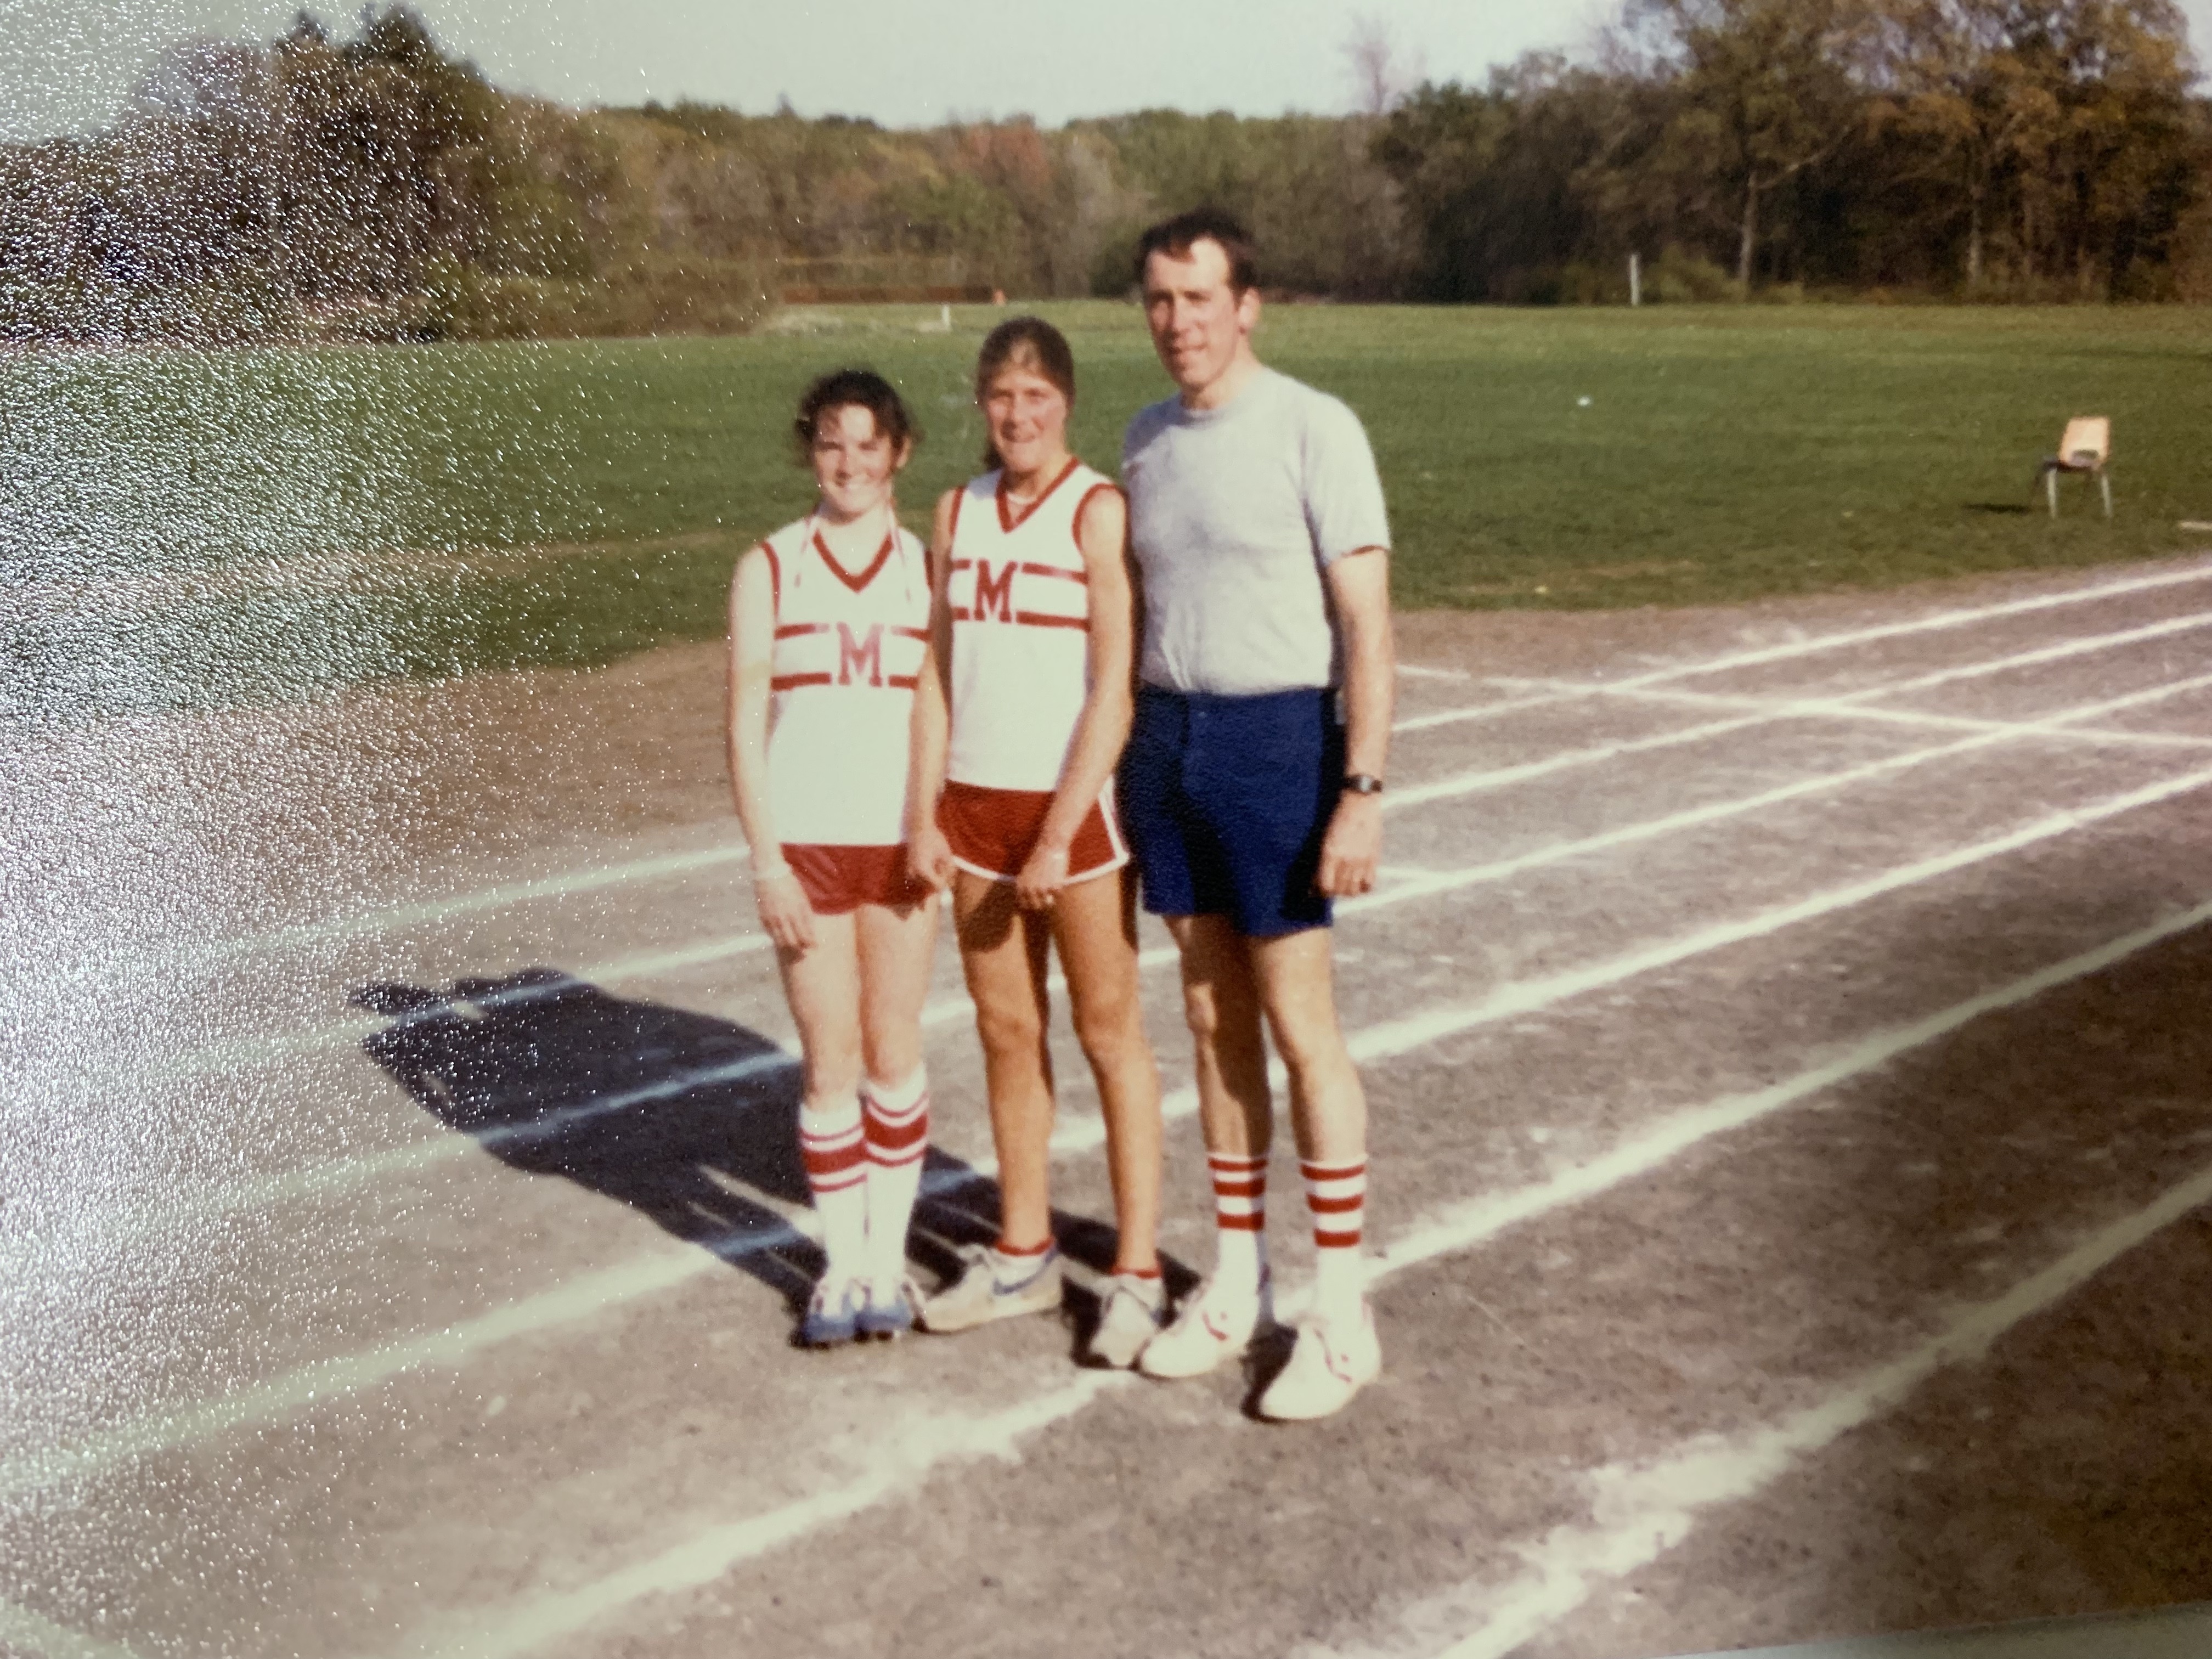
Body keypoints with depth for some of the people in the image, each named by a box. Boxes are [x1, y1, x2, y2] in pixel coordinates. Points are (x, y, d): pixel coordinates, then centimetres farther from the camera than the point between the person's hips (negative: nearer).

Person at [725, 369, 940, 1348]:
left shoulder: (929, 570, 5)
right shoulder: (768, 571, 3)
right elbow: (744, 724, 0)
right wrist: (765, 860, -6)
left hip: (901, 844, 1)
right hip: (804, 846, 0)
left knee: (894, 1055, 7)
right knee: (829, 1063, 3)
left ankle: (888, 1257, 20)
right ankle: (841, 1266, 16)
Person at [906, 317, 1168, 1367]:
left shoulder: (1099, 513, -9)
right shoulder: (957, 513, 8)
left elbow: (1115, 689, -13)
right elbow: (936, 672, 11)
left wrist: (1059, 837, -15)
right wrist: (924, 816, 4)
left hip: (1076, 806, -5)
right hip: (976, 806, 5)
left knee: (1108, 1031, 3)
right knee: (1005, 1031, 13)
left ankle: (1137, 1272, 12)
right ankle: (1022, 1254, 26)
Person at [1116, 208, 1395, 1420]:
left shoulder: (1314, 430, -10)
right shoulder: (1145, 439, 10)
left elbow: (1367, 624, -13)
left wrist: (1361, 793, -18)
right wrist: (1127, 765, 14)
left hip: (1275, 739, -6)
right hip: (1164, 736, 6)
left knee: (1298, 1025, -2)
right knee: (1212, 1020, 12)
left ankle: (1342, 1313, 9)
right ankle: (1236, 1284, 23)